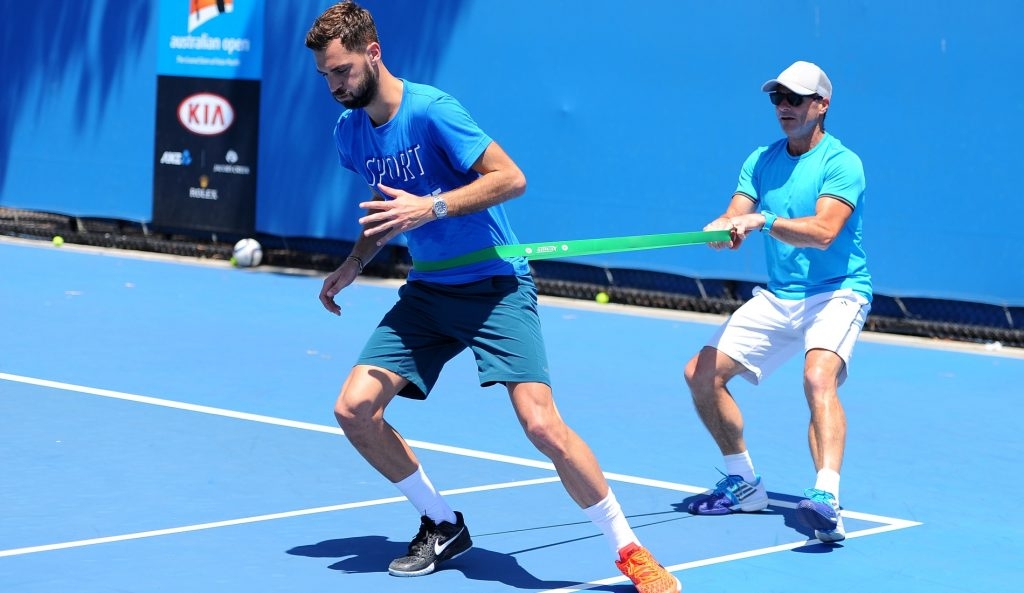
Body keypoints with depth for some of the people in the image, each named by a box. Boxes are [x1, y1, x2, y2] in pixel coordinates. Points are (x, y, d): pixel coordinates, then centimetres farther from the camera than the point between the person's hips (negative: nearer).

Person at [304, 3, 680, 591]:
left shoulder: (430, 110, -17)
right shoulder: (350, 133, 5)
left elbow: (511, 177, -21)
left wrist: (432, 207, -28)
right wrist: (355, 262, 9)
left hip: (495, 286, -7)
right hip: (427, 292, 7)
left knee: (542, 423, -20)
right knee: (355, 409, -6)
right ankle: (444, 526, 14)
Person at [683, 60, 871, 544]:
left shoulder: (841, 163, -11)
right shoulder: (761, 161, 9)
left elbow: (823, 231, -25)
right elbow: (734, 223, 0)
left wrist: (763, 221, -37)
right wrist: (721, 230, -24)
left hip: (837, 294, -7)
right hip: (777, 298, 7)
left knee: (819, 378, -34)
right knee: (701, 374, 0)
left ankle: (826, 499, -45)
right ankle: (743, 484, 17)